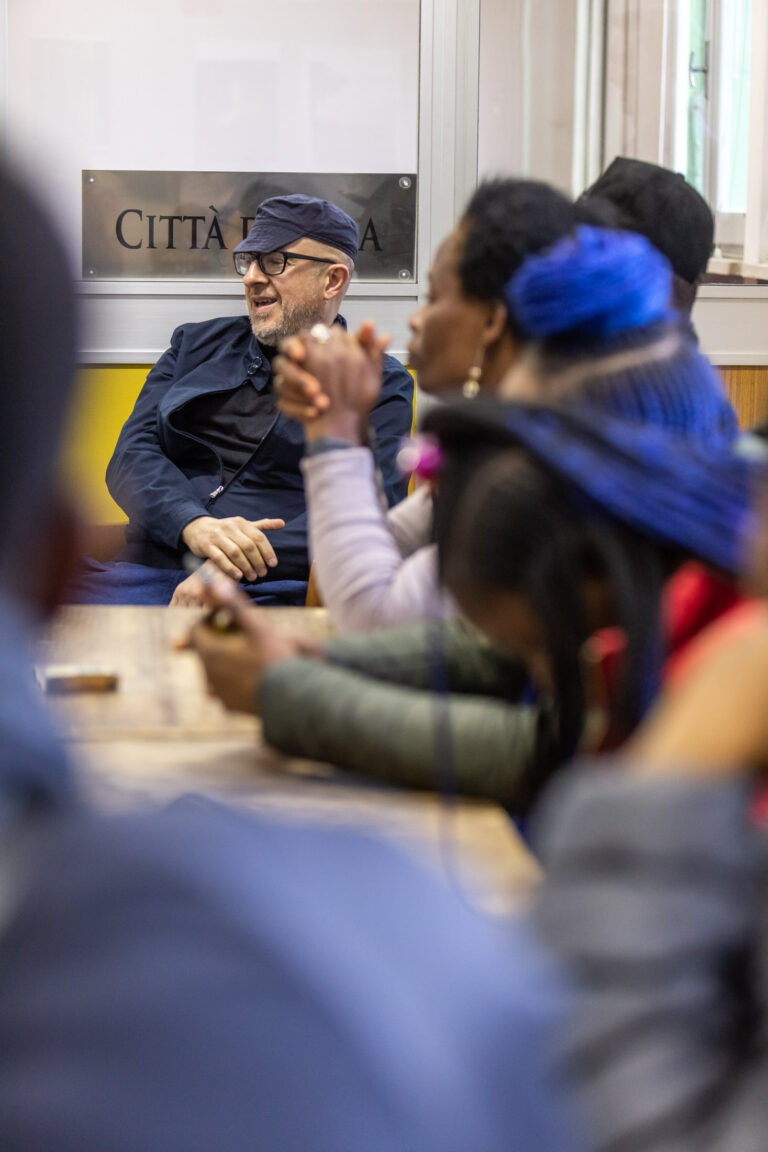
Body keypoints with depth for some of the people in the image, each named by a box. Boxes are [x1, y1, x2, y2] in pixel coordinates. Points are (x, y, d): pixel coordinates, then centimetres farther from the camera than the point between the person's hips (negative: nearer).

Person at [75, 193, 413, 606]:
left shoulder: (380, 383, 12)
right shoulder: (196, 344, 24)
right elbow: (132, 453, 11)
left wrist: (230, 567, -18)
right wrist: (193, 525, -13)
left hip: (272, 588, -3)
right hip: (148, 570, 3)